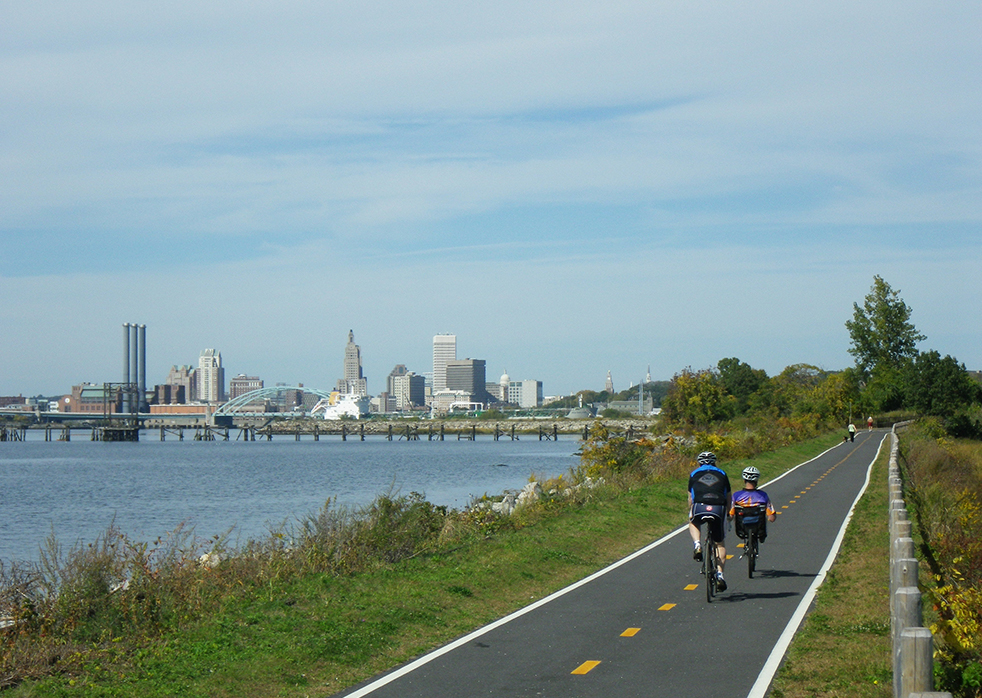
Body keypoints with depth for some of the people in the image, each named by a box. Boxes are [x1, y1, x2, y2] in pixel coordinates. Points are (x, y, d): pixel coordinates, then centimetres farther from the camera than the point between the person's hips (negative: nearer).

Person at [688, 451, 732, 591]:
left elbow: (690, 498, 27)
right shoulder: (721, 474, 25)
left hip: (700, 507, -1)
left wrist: (690, 514, 42)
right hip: (718, 509, 1)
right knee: (719, 544, 17)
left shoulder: (694, 474, 24)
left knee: (693, 523, 35)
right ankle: (720, 574, 2)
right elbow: (728, 498, 28)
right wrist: (727, 514, 42)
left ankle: (697, 544, 7)